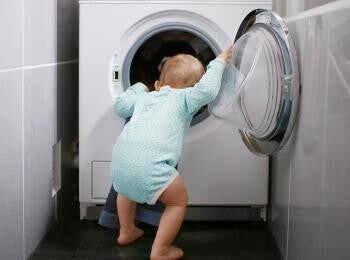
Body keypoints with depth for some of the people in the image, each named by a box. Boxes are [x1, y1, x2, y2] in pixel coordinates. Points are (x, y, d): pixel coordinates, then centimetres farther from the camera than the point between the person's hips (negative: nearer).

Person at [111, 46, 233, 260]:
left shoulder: (145, 97, 27)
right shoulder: (183, 98, 11)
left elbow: (120, 106, 37)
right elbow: (207, 89, -4)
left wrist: (138, 88, 50)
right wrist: (219, 63, 11)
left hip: (121, 155, 7)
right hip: (150, 162, -7)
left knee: (127, 185, 39)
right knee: (179, 201, 14)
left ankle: (126, 232, 52)